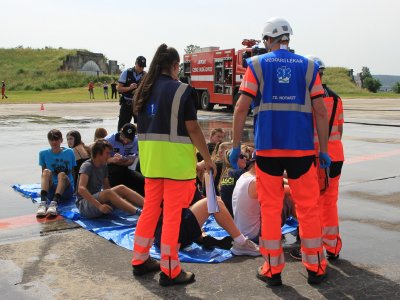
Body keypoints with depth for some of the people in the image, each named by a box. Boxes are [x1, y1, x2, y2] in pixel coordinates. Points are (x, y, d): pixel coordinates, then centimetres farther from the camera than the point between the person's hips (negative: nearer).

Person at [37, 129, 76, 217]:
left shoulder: (69, 152, 7)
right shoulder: (44, 154, 8)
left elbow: (73, 172, 10)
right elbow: (44, 174, 9)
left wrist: (75, 188, 3)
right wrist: (43, 188, -2)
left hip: (66, 190, -1)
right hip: (51, 191, 1)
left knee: (62, 174, -30)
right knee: (47, 171, -27)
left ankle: (54, 203, -51)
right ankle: (43, 202, -48)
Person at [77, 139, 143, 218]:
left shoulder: (104, 166, 9)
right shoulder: (87, 166, -14)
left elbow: (106, 187, 11)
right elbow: (81, 189, -27)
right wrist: (99, 206, -36)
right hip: (84, 204, -7)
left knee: (121, 188, -16)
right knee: (108, 193, -34)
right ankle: (139, 213, -46)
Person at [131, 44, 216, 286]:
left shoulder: (144, 90, 9)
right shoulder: (182, 90, -10)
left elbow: (143, 125, 13)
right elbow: (192, 128, -12)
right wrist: (207, 158, -4)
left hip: (150, 157, 6)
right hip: (175, 158, -6)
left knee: (150, 208, 17)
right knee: (172, 213, 0)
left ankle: (140, 260, 27)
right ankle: (170, 271, 8)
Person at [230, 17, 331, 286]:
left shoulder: (257, 65, 3)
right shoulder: (308, 66, 7)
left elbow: (242, 108, -5)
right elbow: (321, 112, 2)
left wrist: (236, 146, 1)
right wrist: (324, 150, 8)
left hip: (267, 148, -1)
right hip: (302, 148, 1)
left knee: (270, 208, 8)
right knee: (308, 207, 10)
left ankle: (272, 269, 13)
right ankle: (315, 268, 18)